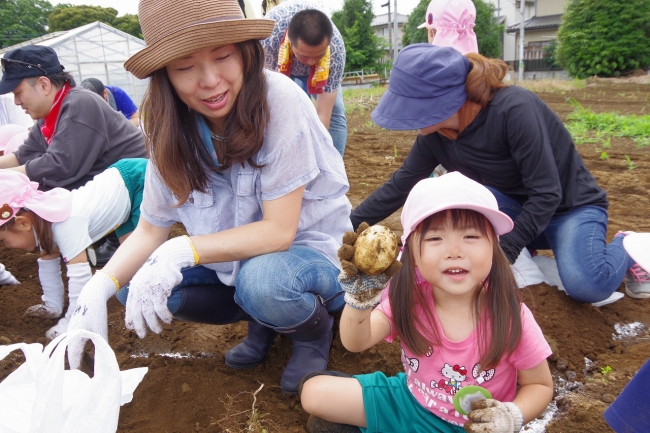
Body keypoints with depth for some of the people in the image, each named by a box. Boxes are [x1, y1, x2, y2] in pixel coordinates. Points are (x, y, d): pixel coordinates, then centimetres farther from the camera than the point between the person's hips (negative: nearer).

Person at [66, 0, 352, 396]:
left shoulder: (279, 101, -25)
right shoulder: (174, 131, -9)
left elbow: (279, 230, -25)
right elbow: (151, 229, -4)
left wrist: (182, 250, -32)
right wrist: (100, 286, -21)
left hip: (311, 245, -5)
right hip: (243, 254, 5)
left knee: (262, 279, -36)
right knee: (137, 284, -9)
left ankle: (316, 329, 0)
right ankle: (263, 318, 10)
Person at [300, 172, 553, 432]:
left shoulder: (509, 318, -23)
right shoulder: (408, 296, -17)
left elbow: (541, 386, -7)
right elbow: (356, 342, -23)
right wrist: (360, 297, -40)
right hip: (407, 402, 1)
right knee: (314, 392, -7)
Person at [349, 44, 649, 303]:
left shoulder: (514, 109, -33)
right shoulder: (434, 135, -14)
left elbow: (546, 195, -29)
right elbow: (399, 186, -4)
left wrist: (504, 251, -33)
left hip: (571, 205, -5)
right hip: (517, 209, 5)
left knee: (586, 287, -29)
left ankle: (622, 248, 5)